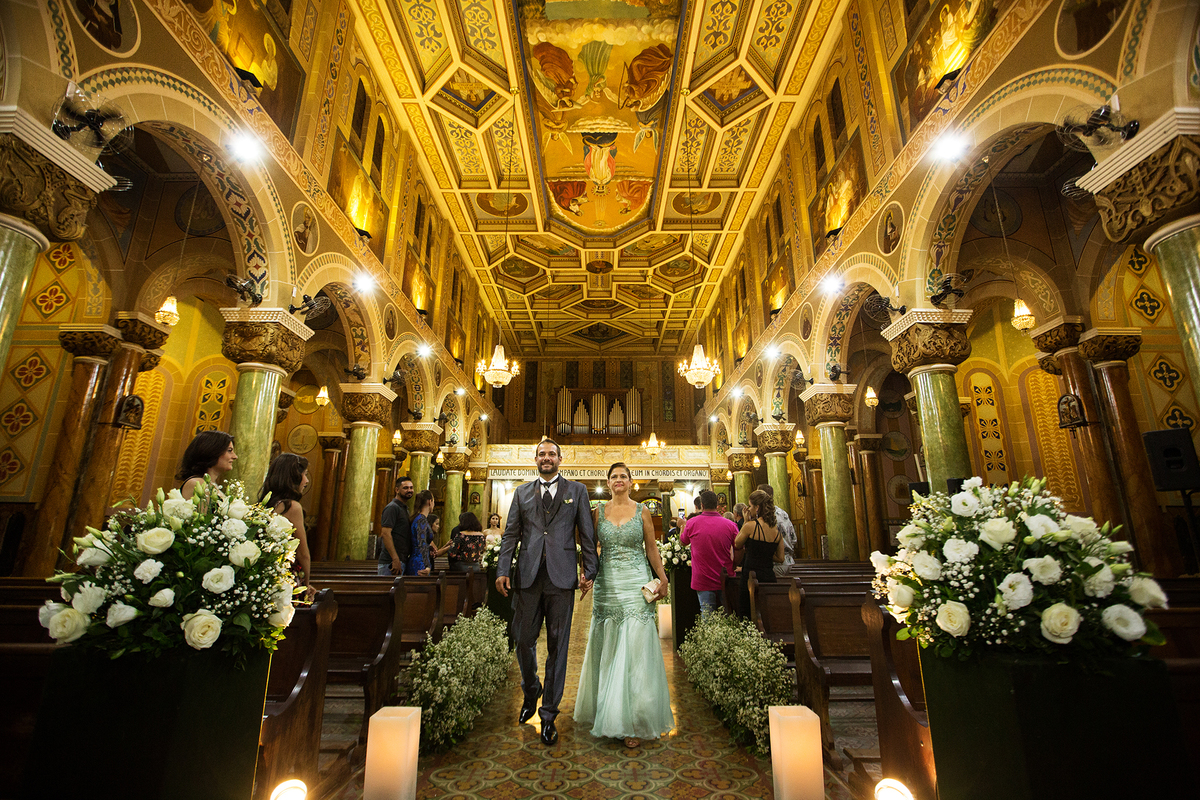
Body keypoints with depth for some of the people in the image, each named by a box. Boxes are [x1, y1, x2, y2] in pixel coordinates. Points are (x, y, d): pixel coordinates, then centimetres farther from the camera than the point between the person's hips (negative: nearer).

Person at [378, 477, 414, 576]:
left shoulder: (405, 509, 20)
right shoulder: (392, 507, -10)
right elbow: (385, 534, -19)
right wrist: (395, 559, -24)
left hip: (403, 561, 9)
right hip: (391, 562, -9)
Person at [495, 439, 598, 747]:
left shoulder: (576, 490, 7)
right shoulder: (522, 492, 12)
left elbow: (587, 534, 5)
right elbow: (510, 534, 9)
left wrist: (589, 572, 0)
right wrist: (503, 570, 0)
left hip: (562, 577, -2)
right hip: (528, 577, 2)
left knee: (558, 646, 6)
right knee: (523, 641, 9)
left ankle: (549, 714, 22)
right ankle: (531, 692, 38)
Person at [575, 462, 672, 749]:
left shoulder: (642, 511, 1)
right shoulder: (598, 511, 5)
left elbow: (651, 548, 5)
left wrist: (663, 579, 2)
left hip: (636, 583, -2)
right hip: (607, 584, 2)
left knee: (635, 648, -2)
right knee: (608, 648, 10)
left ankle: (634, 720, 8)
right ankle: (609, 711, 28)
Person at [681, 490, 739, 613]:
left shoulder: (692, 524, -8)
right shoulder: (730, 525, -8)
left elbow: (682, 542, 11)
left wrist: (682, 527, 30)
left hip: (702, 579, -1)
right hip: (725, 579, 1)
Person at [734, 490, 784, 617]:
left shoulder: (751, 525, -15)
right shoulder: (777, 529, 3)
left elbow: (737, 545, 2)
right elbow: (780, 558, 10)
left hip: (751, 577, -6)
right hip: (770, 577, 6)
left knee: (745, 615, 6)